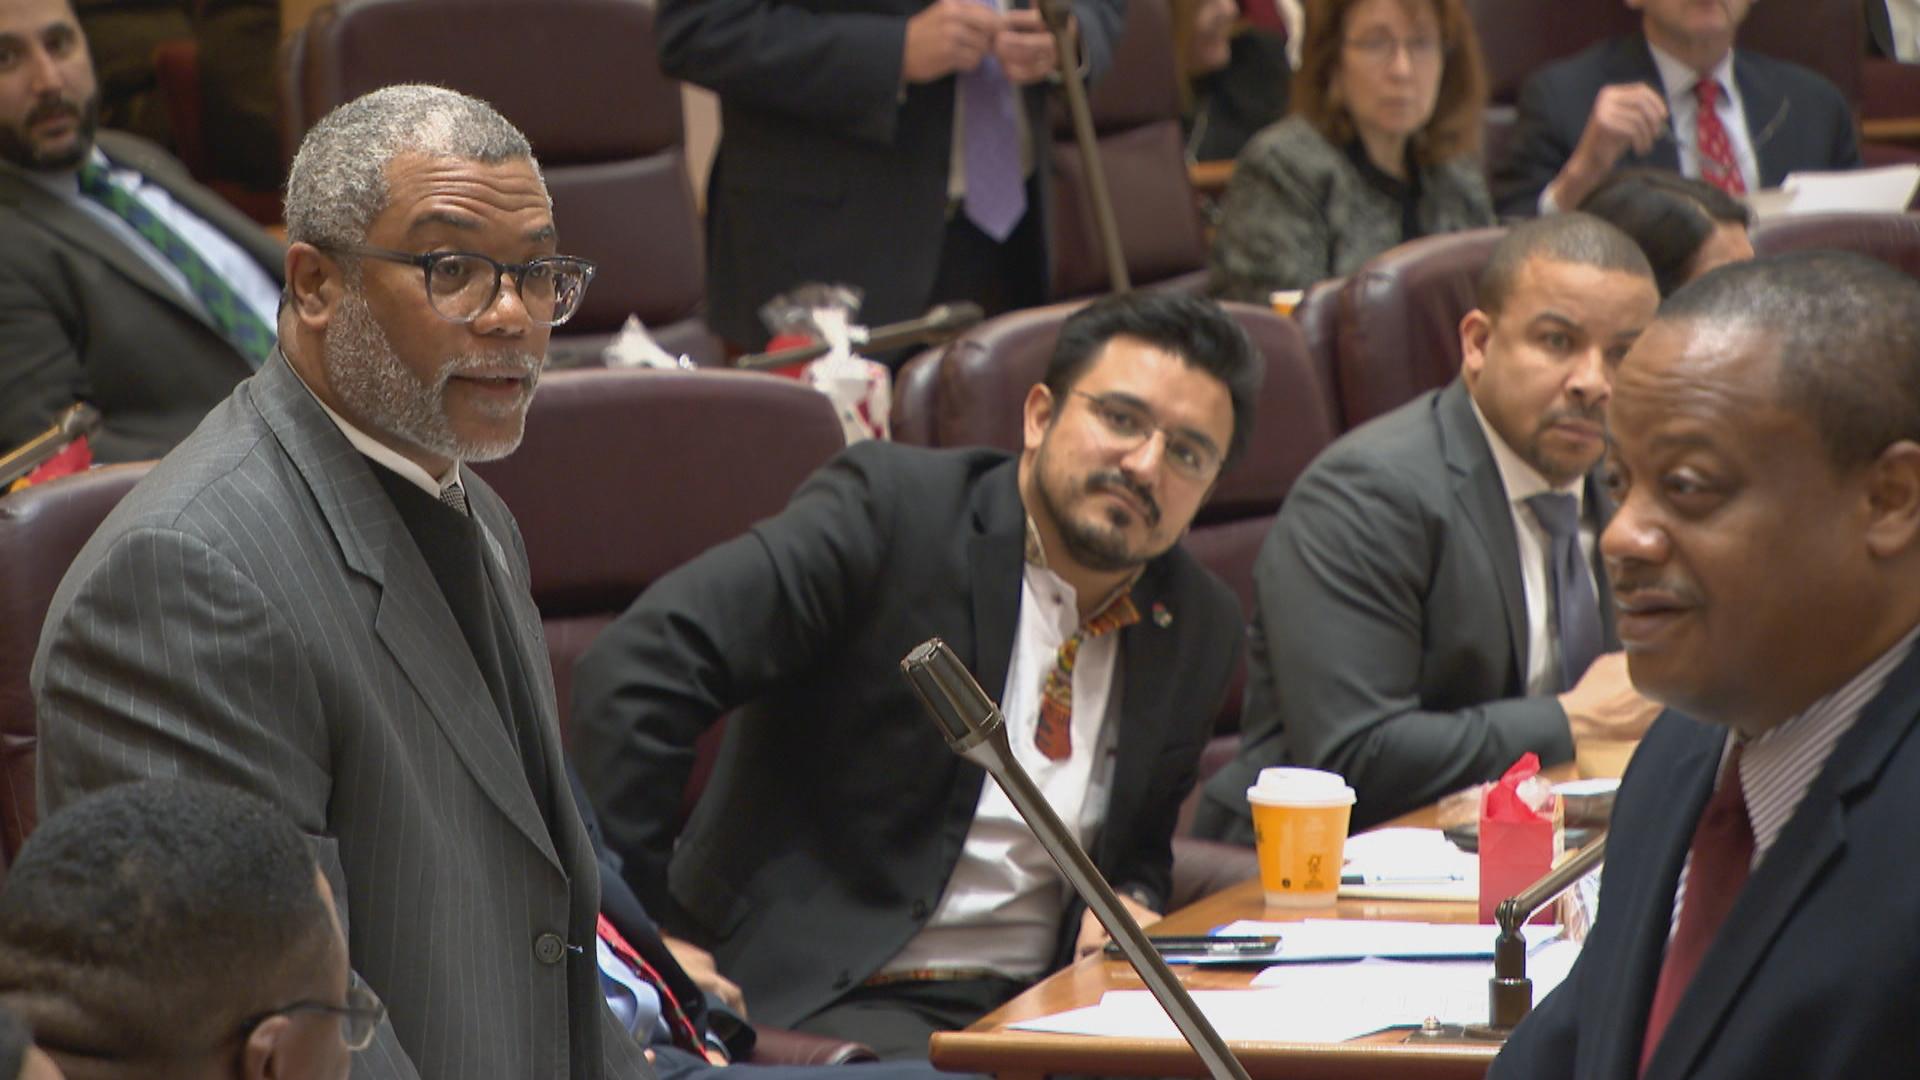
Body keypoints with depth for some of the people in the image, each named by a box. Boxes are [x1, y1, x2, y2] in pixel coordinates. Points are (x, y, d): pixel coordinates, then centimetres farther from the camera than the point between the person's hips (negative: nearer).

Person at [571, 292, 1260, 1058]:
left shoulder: (1199, 628, 11)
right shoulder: (891, 508, -8)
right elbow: (631, 678, -17)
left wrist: (1129, 902, 2)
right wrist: (652, 933, -18)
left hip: (1043, 1000, 7)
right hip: (820, 999, -7)